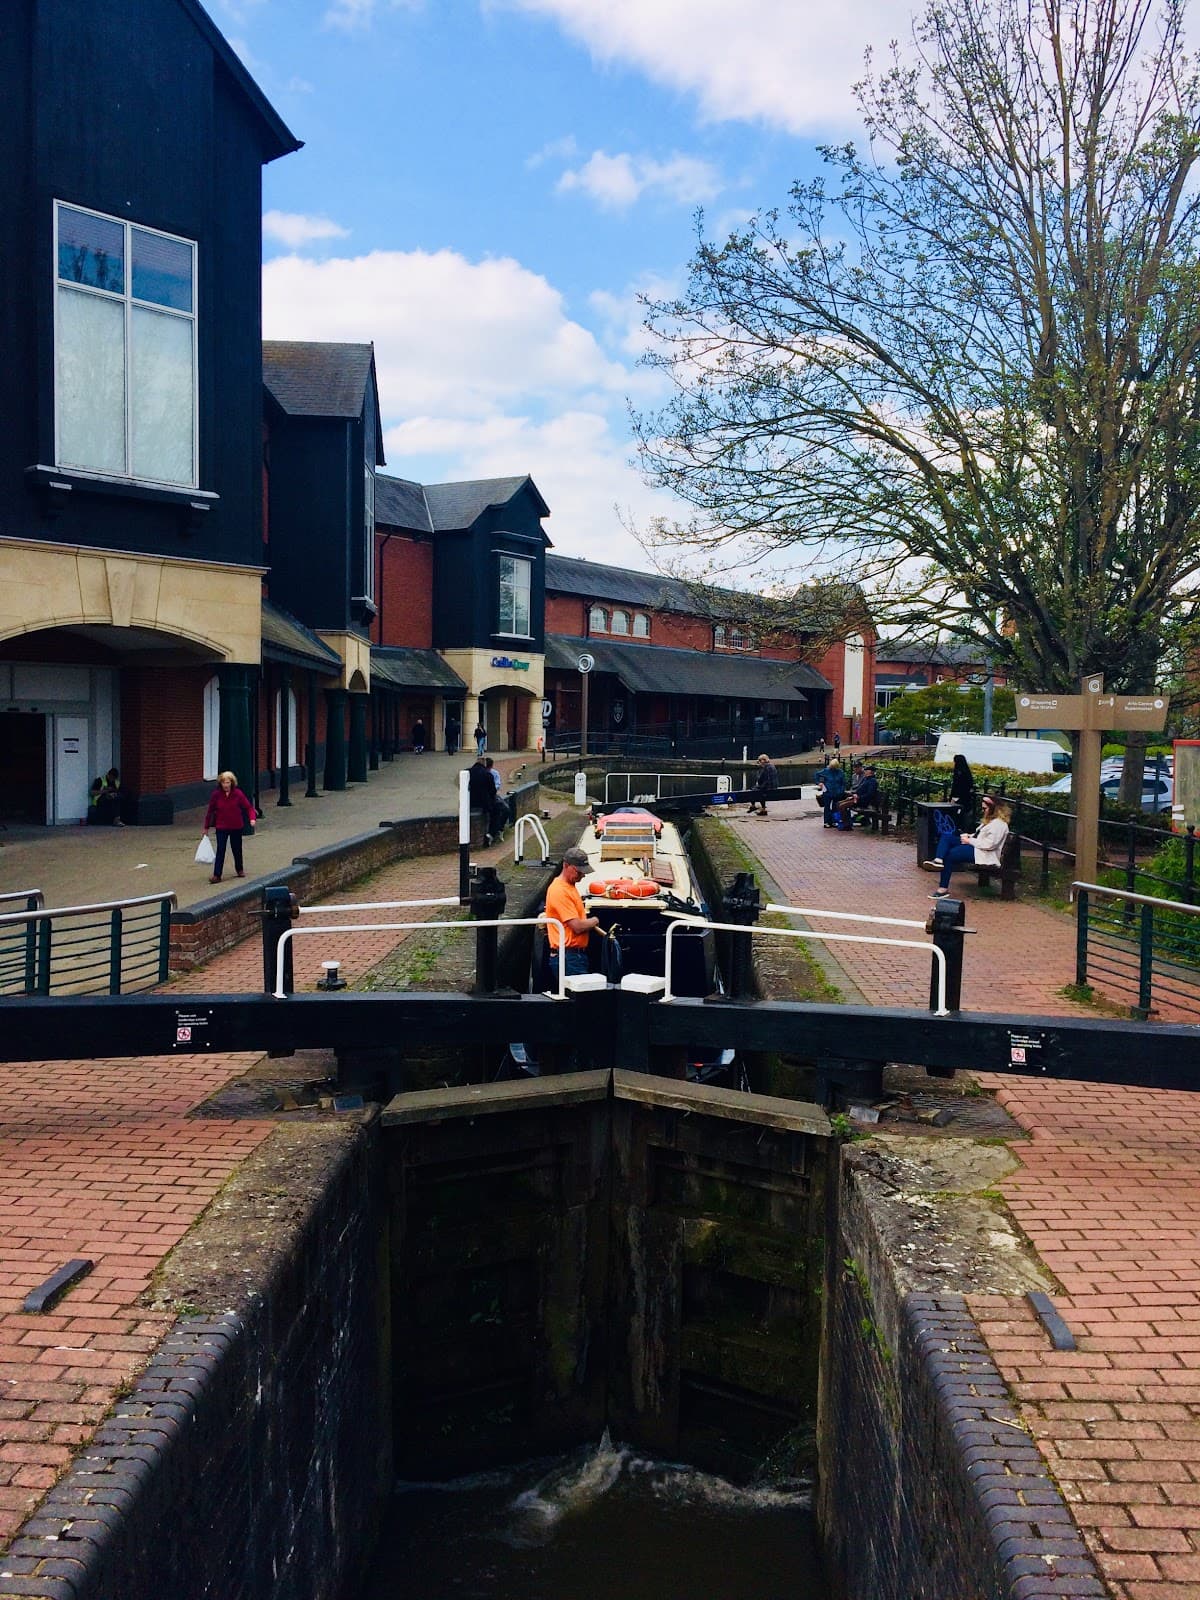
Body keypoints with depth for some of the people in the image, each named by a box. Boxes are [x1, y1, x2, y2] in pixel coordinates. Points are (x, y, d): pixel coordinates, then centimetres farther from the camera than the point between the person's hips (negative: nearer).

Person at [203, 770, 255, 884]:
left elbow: (248, 807, -7)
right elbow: (210, 811, 0)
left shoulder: (238, 793, -10)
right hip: (221, 827, -1)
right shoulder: (216, 794, -9)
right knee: (220, 850, -6)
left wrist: (252, 818, -25)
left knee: (237, 849, 15)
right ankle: (216, 875, -5)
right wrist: (206, 827, 4)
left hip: (236, 827, 1)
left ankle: (239, 869, 36)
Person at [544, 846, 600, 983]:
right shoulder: (560, 891, -16)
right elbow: (577, 926, -20)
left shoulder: (570, 886, 16)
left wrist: (589, 922, 13)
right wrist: (594, 921, -2)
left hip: (577, 955, 10)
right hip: (568, 957, -10)